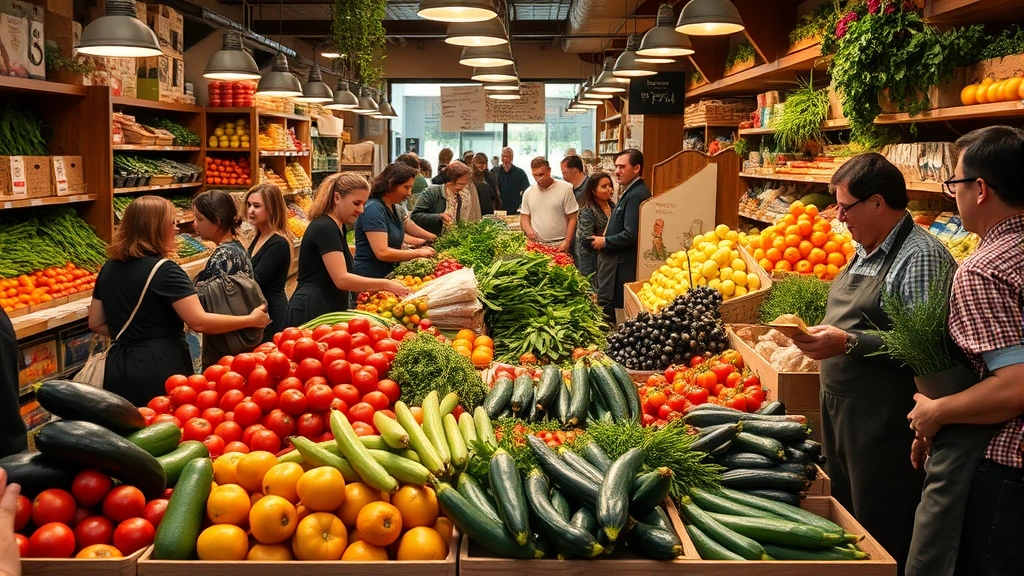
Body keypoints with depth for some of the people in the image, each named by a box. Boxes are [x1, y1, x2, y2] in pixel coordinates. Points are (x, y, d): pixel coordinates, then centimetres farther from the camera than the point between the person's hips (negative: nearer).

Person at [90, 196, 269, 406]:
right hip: (159, 369, -7)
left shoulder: (109, 268, 7)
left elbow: (96, 323, 14)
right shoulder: (164, 271, -16)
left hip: (119, 369, 7)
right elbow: (200, 322, -21)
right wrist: (251, 320, -12)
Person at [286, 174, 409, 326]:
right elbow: (341, 279, -24)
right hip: (312, 312, -10)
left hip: (329, 310, 10)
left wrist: (376, 288, 6)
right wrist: (385, 285, -19)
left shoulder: (338, 227, 14)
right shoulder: (325, 228, -16)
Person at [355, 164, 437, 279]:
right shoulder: (374, 209, -18)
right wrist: (418, 253, -16)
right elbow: (382, 253, -24)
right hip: (370, 279, -8)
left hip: (387, 275, 9)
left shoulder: (392, 208, 10)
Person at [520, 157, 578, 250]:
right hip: (535, 245, 3)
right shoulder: (528, 192, 9)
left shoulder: (565, 189, -2)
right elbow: (524, 218, 16)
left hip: (559, 245, -3)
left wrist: (567, 242, -8)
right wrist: (529, 231, -5)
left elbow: (572, 219, 0)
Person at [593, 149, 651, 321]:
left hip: (623, 267, -10)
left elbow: (630, 235, -25)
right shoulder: (629, 192, 16)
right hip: (615, 262, 10)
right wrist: (605, 240, 8)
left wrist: (605, 242, -11)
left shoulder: (637, 194, -18)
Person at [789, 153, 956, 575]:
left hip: (883, 416, -9)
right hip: (841, 405, 9)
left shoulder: (921, 257, -17)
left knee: (881, 537, 2)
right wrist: (821, 337, 10)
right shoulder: (866, 251, 13)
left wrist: (849, 344, -26)